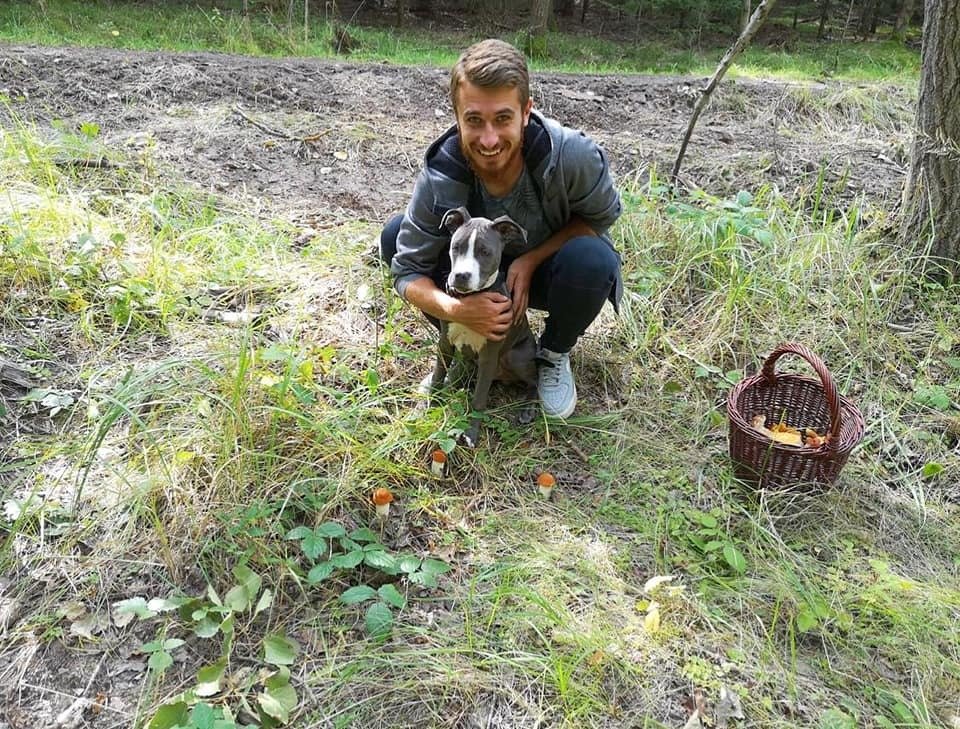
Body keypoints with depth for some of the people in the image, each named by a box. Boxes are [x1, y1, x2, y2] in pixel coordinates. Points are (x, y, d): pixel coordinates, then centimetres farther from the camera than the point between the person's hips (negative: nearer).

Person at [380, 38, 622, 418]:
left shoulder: (572, 155, -34)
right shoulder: (440, 177, -27)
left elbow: (600, 215, -14)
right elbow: (408, 270, -21)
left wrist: (531, 259, -28)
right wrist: (453, 309, -43)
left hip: (547, 267, -1)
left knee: (590, 259, -37)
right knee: (396, 235, -18)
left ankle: (555, 354, -4)